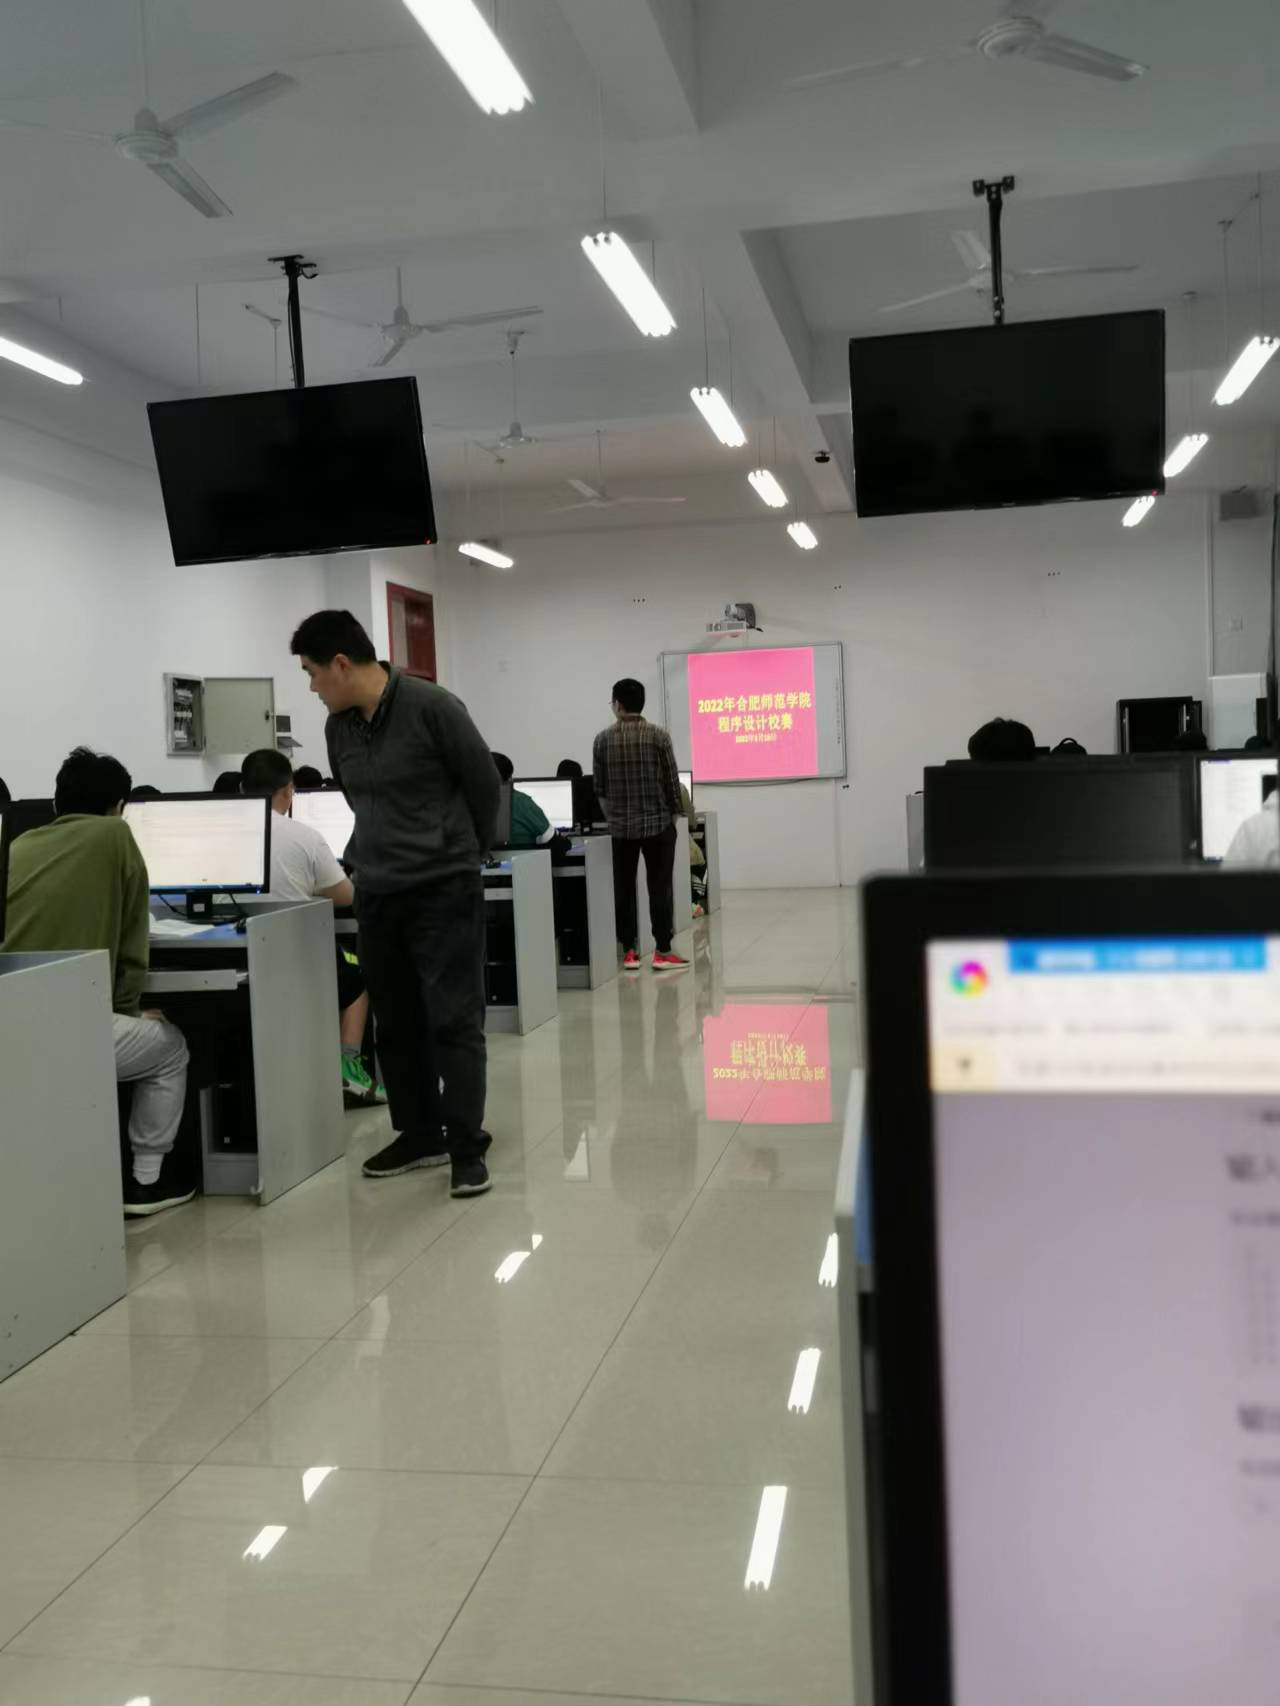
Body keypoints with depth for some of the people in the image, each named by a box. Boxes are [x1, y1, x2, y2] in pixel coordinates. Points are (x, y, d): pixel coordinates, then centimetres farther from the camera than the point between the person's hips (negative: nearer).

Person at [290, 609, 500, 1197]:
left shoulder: (431, 707, -14)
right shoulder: (338, 728, 6)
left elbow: (485, 785, -5)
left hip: (444, 890, -6)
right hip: (376, 894, 7)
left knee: (453, 1020, -4)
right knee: (396, 1023, 12)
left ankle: (467, 1146, 4)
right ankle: (419, 1134, 25)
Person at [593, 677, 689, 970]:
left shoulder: (603, 739, -1)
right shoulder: (659, 735, -6)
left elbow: (599, 786, 4)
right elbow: (672, 780, -4)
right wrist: (675, 812, 12)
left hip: (620, 826, 1)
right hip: (658, 822, -1)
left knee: (624, 889, 8)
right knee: (659, 888, 3)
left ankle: (629, 952, 9)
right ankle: (662, 952, 4)